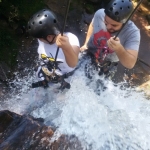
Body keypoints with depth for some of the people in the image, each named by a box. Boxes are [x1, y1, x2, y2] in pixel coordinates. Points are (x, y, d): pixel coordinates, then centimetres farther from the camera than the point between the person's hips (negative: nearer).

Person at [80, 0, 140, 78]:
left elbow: (130, 64, -38)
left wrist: (119, 49, -56)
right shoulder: (100, 13, -25)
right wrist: (86, 43, -1)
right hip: (89, 52, 3)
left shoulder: (133, 32, -33)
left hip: (107, 65, -2)